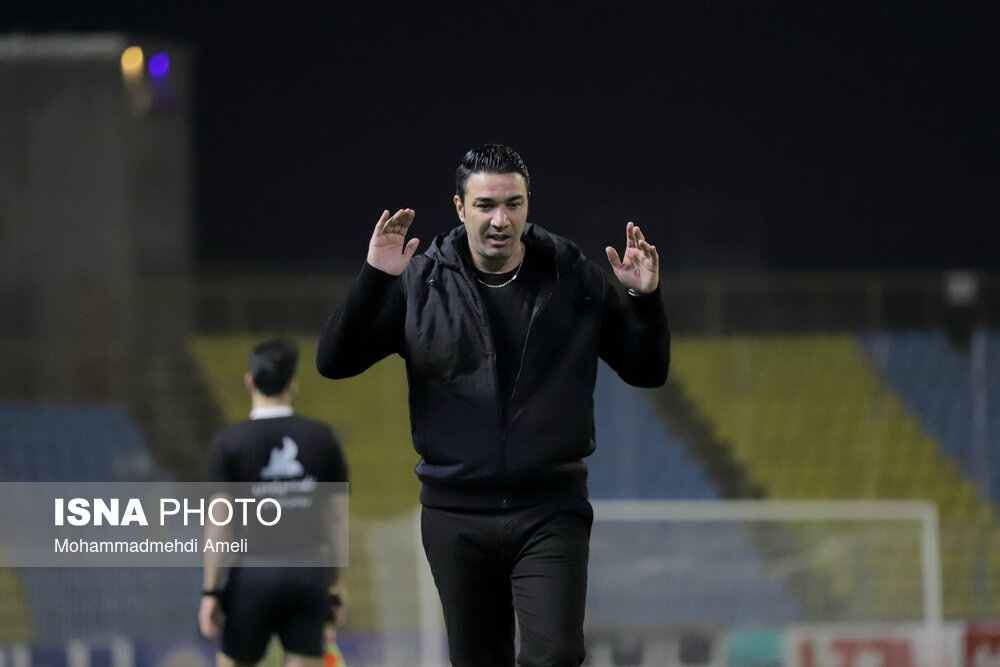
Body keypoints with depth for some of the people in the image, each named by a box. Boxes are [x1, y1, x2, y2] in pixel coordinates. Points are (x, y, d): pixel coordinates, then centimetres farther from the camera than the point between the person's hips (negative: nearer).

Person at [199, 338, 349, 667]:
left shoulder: (229, 443, -4)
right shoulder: (322, 439, 4)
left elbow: (219, 524, -7)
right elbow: (336, 518, 6)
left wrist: (211, 591, -4)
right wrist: (336, 582, 15)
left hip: (254, 575, -2)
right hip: (309, 575, 2)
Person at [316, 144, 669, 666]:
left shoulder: (574, 280, 1)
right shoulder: (419, 284, 0)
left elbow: (647, 370, 7)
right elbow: (334, 361, -4)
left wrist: (644, 300, -12)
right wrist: (372, 279, -17)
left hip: (549, 512, -1)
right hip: (456, 513, 1)